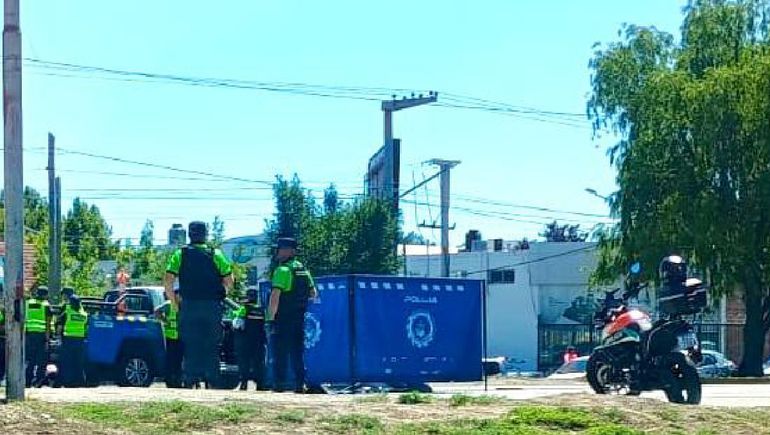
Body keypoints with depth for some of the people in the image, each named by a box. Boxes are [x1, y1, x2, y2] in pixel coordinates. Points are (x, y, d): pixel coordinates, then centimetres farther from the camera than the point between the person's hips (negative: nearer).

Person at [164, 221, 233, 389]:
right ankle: (211, 380, 4)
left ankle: (190, 381, 1)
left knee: (190, 345, 5)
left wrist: (174, 301, 7)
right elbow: (229, 281, 0)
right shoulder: (216, 255, 3)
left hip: (188, 306, 0)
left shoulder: (180, 255, 3)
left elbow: (168, 281, -4)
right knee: (212, 347, 6)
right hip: (212, 307, 0)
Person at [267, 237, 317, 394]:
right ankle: (300, 384, 4)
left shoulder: (282, 270, -12)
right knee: (298, 351, 9)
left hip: (284, 317, -7)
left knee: (281, 351, -1)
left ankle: (279, 384, -1)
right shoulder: (303, 270, 12)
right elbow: (313, 294, 17)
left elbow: (275, 296, -20)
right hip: (300, 317, 7)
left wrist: (271, 316, -14)